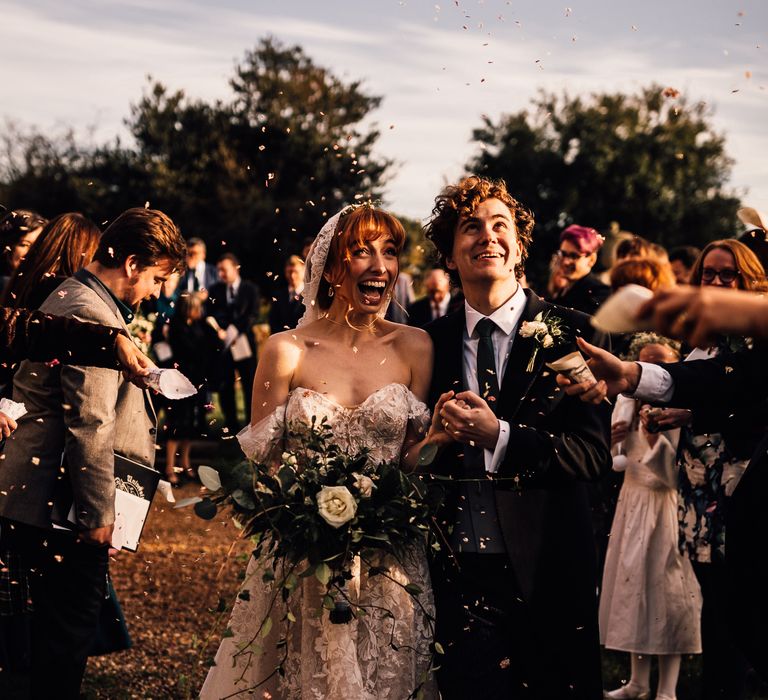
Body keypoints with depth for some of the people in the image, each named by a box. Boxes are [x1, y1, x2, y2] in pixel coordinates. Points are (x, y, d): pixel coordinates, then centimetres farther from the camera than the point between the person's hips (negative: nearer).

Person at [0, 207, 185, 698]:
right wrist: (98, 516, -18)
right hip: (63, 510, -11)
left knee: (61, 635, 17)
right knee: (68, 636, -2)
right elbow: (90, 426, -22)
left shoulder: (71, 298, 16)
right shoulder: (93, 315, -18)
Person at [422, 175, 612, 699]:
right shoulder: (432, 345, 6)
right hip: (459, 572, 2)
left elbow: (595, 453, -11)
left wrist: (499, 435, -21)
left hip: (548, 572, -1)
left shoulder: (572, 334, -3)